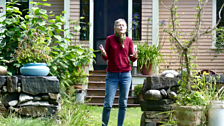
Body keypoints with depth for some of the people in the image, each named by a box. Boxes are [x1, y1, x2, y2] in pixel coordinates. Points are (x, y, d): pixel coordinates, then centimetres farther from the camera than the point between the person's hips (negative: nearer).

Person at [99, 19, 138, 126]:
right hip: (112, 75, -2)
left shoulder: (128, 40, 5)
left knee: (123, 103, 5)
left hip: (125, 74, 2)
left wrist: (135, 56, -14)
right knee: (108, 103, -6)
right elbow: (106, 58, 3)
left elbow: (132, 59, 8)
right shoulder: (110, 39, 1)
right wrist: (103, 53, -19)